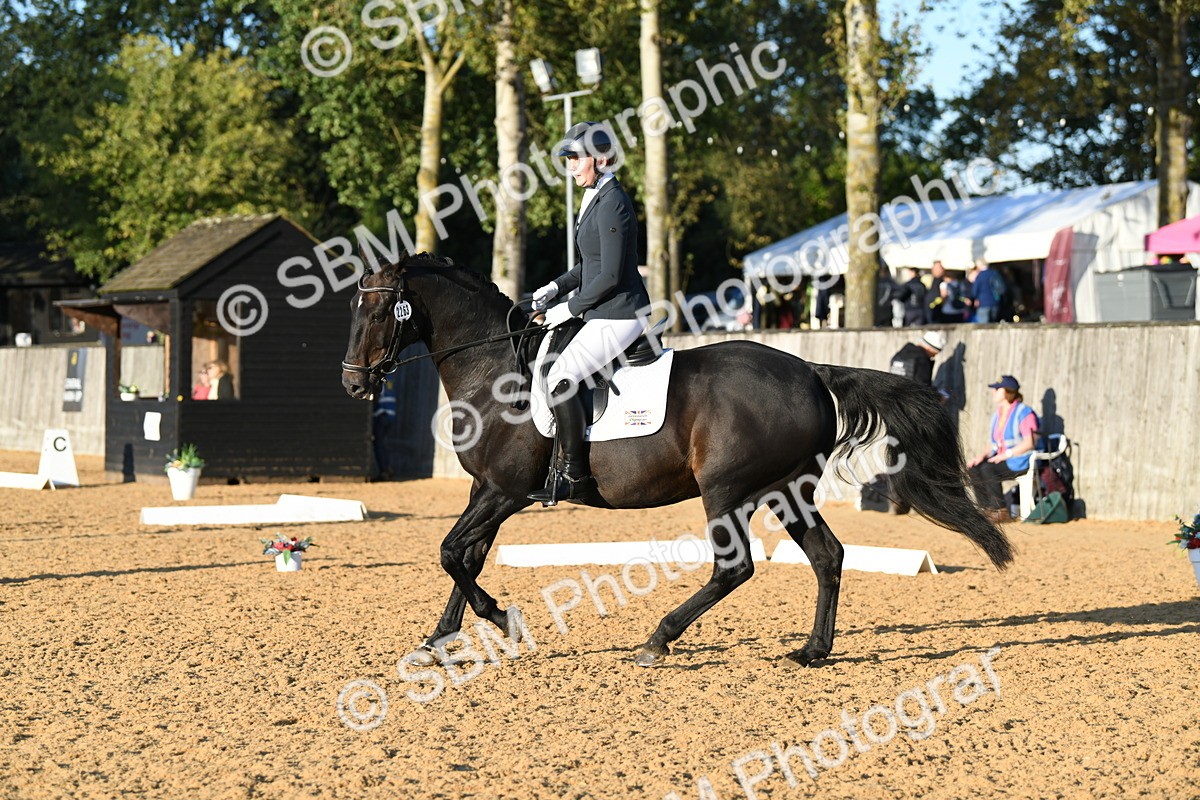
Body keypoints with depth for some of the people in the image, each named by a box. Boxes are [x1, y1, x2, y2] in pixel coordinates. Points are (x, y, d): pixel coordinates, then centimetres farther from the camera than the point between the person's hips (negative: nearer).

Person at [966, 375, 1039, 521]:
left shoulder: (1024, 413, -11)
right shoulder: (997, 415, 17)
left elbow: (1029, 443, -19)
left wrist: (1006, 454, -24)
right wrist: (983, 455, -2)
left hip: (1021, 461, -8)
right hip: (1003, 459, 8)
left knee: (988, 469, -28)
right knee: (973, 469, -13)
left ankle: (1000, 511, -19)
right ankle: (987, 509, -11)